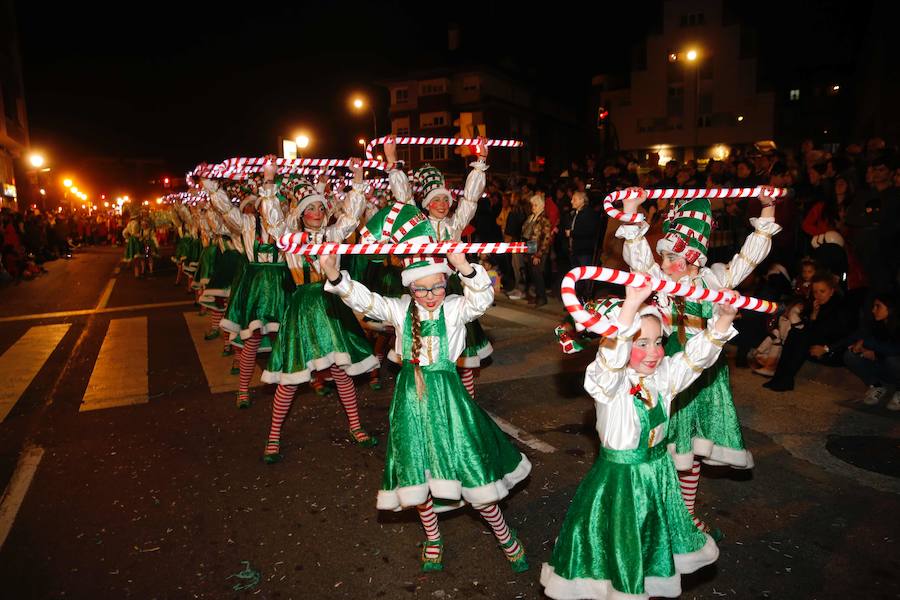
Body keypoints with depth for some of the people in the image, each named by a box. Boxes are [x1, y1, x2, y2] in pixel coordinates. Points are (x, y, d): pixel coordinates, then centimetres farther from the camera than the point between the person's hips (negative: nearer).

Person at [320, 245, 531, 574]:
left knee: (473, 472, 4)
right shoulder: (400, 309, 1)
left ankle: (505, 536, 29)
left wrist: (465, 267, -42)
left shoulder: (454, 308, -6)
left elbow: (482, 298, -25)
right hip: (411, 396, 3)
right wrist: (334, 275, -25)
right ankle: (433, 538, 38)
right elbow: (362, 299, -8)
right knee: (416, 474, 12)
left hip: (447, 395, -2)